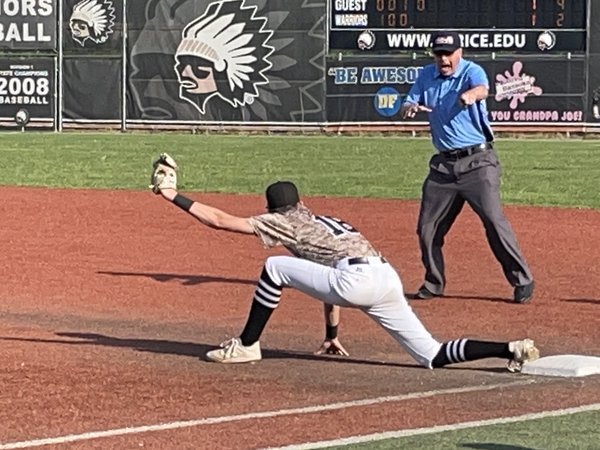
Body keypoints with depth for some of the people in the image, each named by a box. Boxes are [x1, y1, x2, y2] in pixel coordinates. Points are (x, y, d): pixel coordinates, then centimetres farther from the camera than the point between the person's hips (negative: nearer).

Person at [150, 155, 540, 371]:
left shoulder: (285, 222, 13)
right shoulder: (323, 221, 35)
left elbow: (220, 220, 10)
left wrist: (175, 196, 17)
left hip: (358, 279, -7)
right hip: (388, 279, 7)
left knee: (274, 268, 8)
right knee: (433, 356, 7)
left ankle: (246, 347, 11)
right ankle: (512, 350, -8)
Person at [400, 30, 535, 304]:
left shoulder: (472, 72, -10)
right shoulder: (426, 76, 8)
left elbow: (482, 89, -33)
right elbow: (405, 110, 7)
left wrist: (471, 94, -58)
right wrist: (410, 108, -19)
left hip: (477, 161, -6)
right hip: (443, 164, 6)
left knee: (494, 221, -15)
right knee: (427, 227, 7)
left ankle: (522, 282, -9)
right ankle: (434, 283, 24)